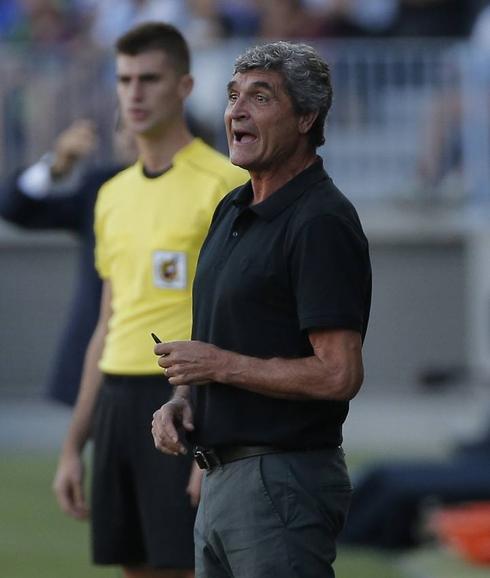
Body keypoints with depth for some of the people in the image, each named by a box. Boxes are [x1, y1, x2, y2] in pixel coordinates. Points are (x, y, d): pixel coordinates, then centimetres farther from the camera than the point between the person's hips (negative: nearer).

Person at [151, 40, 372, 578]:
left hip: (284, 483, -10)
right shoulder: (231, 210, 14)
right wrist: (182, 398, 4)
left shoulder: (321, 222, -16)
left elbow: (339, 375, -22)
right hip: (221, 478, 10)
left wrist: (220, 366, -15)